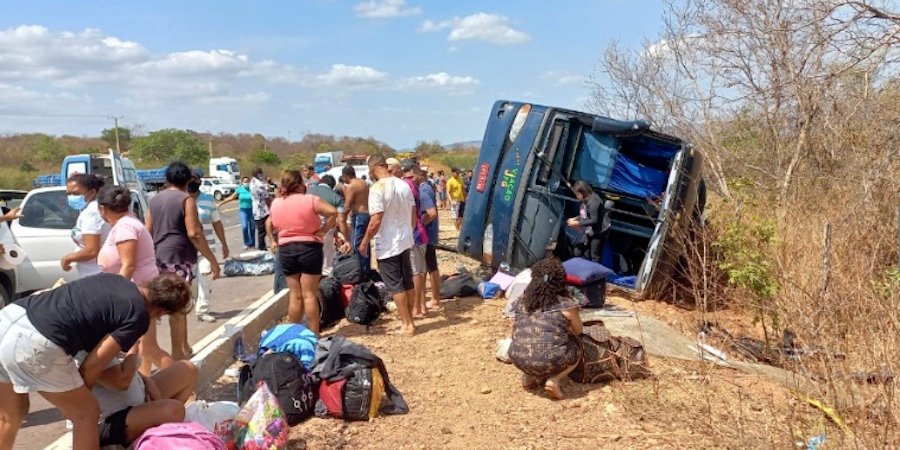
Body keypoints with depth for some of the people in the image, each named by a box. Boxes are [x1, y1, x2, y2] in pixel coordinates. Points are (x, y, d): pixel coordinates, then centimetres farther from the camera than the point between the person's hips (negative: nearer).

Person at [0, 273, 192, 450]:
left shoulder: (111, 278, 20)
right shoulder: (138, 316, -1)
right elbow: (92, 365, 0)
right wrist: (76, 397, 19)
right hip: (34, 342, -9)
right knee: (87, 414, 12)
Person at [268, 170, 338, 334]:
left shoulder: (275, 203, 4)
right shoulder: (310, 200, -10)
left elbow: (271, 224, 15)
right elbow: (333, 212, -19)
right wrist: (323, 230, -11)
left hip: (285, 249, 4)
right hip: (309, 247, -4)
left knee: (295, 295, 12)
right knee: (309, 294, 1)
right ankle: (313, 334, 5)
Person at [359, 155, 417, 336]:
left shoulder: (377, 188, -18)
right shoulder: (404, 184, 4)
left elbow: (376, 221, -21)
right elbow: (414, 214, 10)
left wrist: (364, 242, -10)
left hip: (387, 245, -7)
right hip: (405, 241, 7)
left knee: (395, 285, 2)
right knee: (407, 281, 16)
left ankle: (407, 324, 5)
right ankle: (409, 319, 27)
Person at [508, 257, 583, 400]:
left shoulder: (522, 300, 10)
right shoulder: (566, 305, -2)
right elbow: (578, 331, 15)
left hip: (518, 359, 5)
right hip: (549, 361, -4)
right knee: (576, 346, 25)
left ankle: (529, 376, 16)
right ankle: (553, 380, 4)